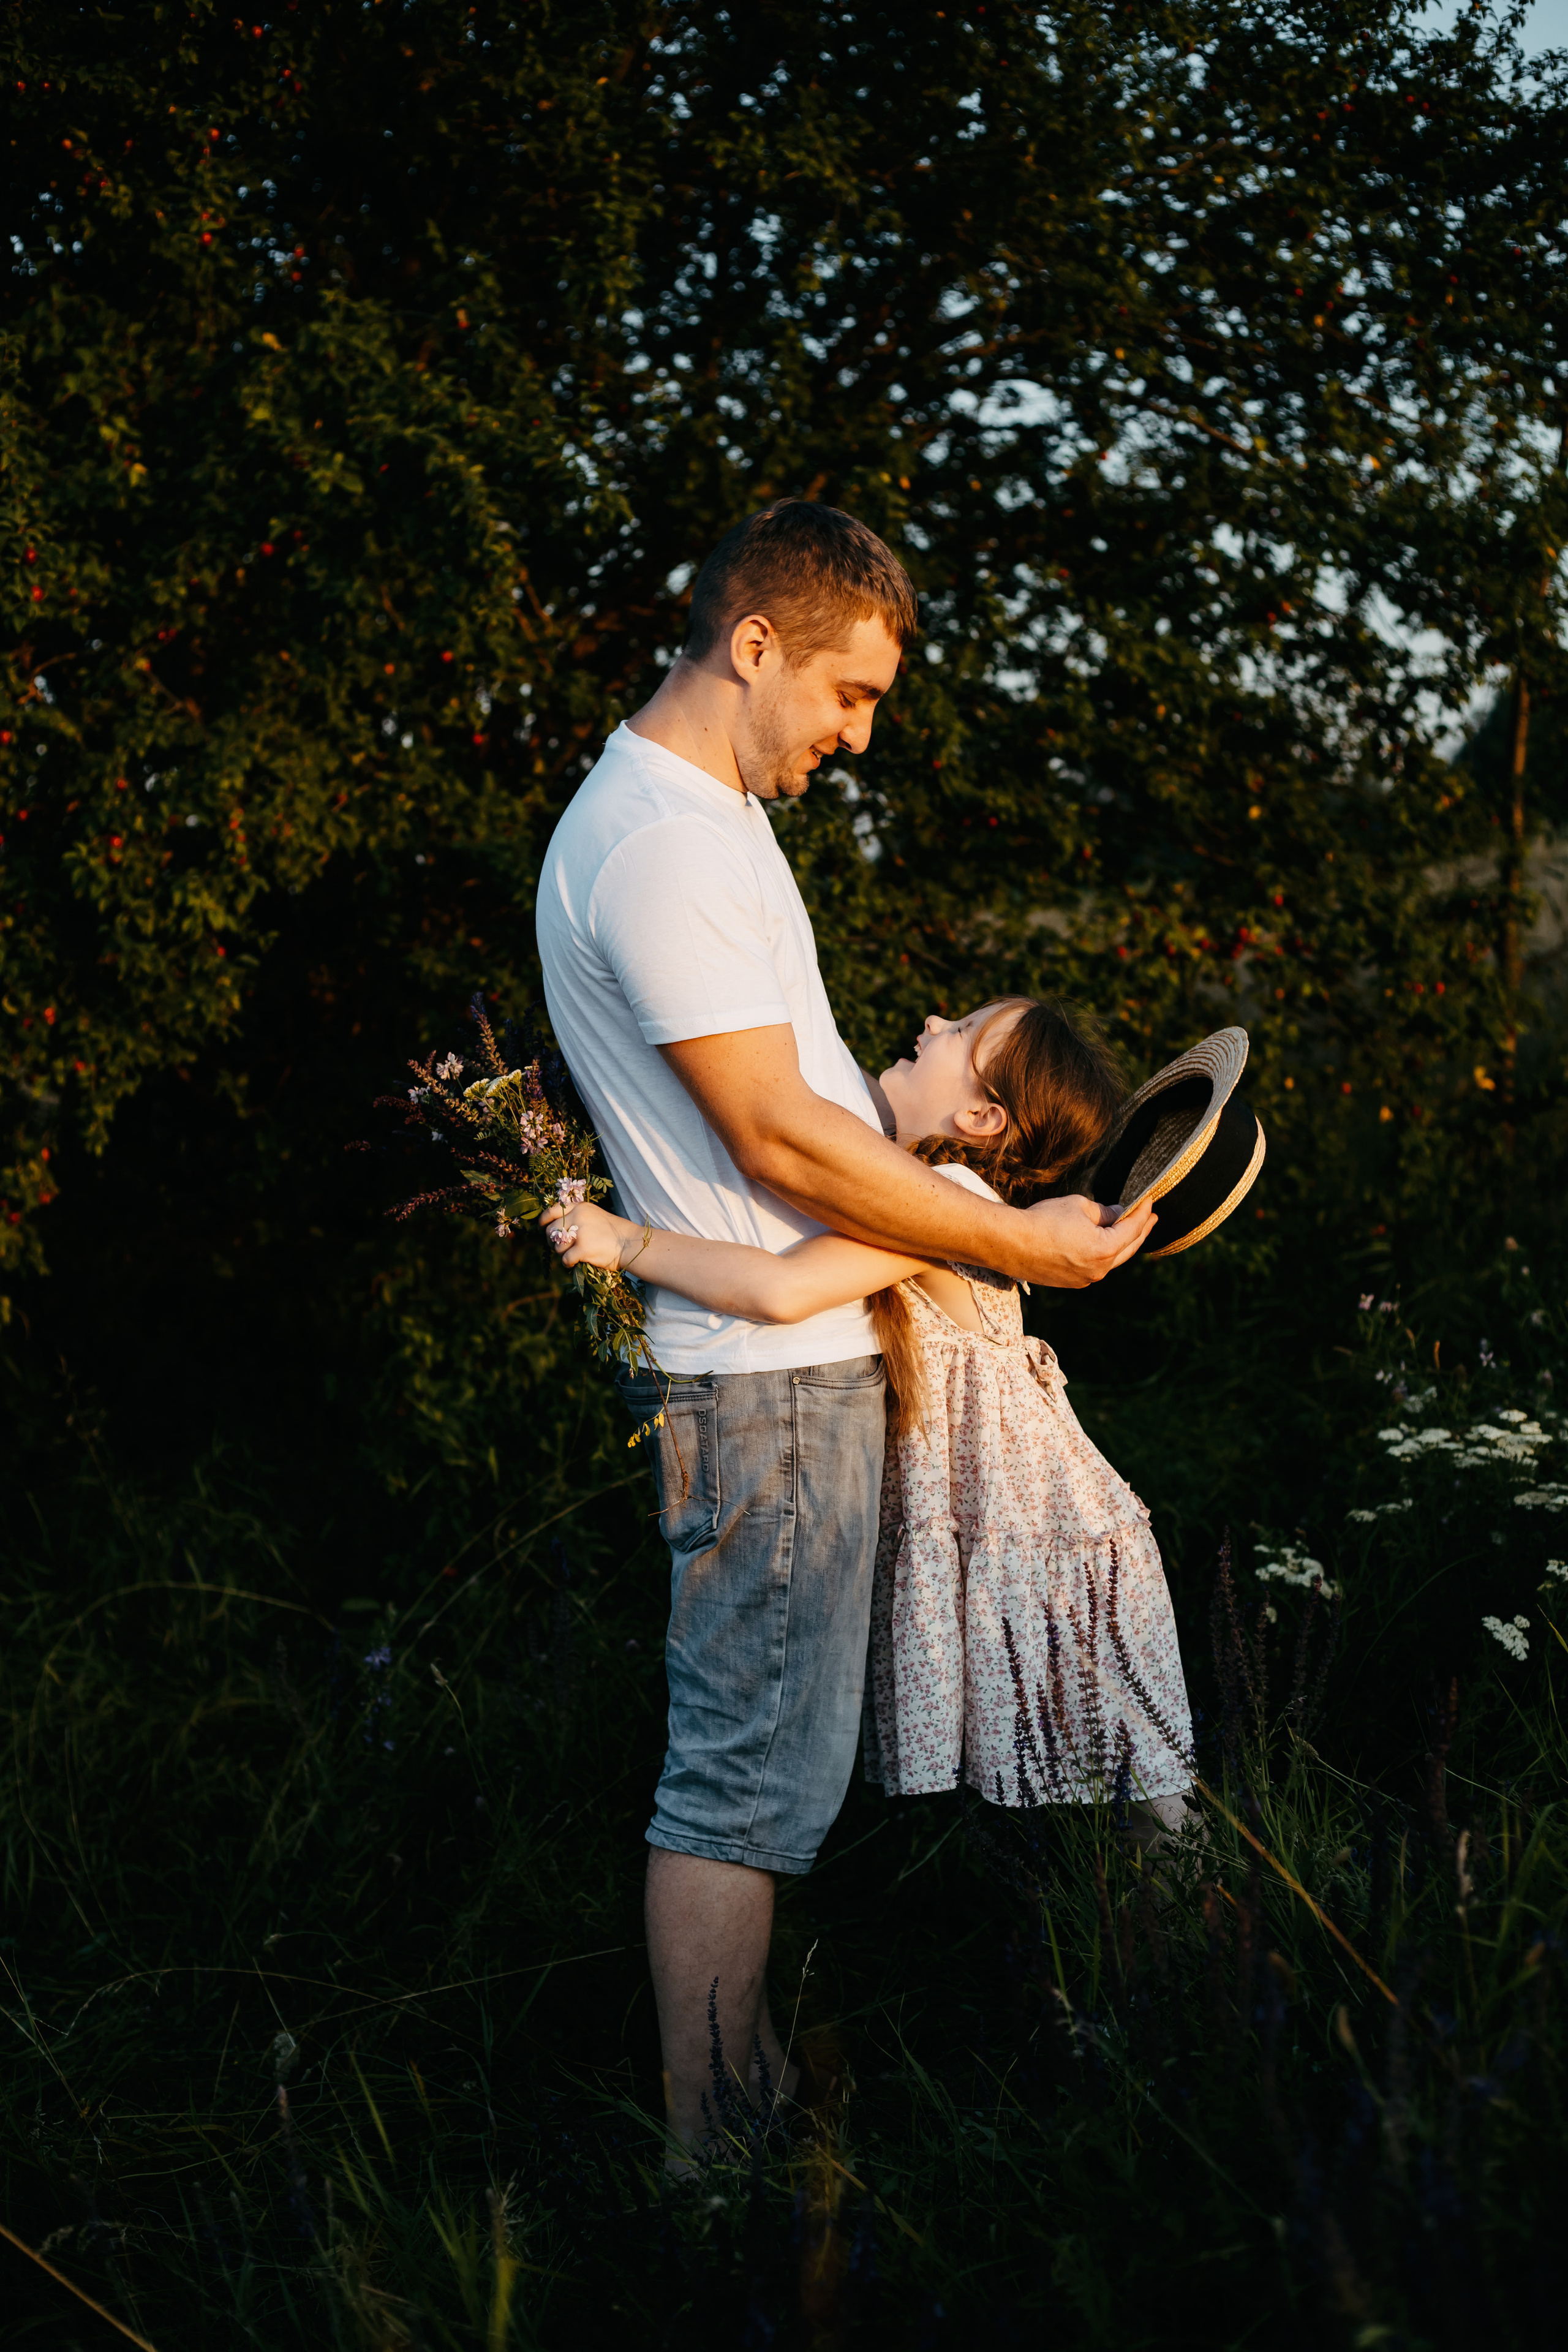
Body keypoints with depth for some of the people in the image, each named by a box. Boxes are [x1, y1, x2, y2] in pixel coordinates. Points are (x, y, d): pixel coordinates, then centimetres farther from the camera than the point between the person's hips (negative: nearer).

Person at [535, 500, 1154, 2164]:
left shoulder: (697, 816, 17)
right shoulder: (660, 844, -18)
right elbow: (779, 1139, -21)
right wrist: (1017, 1243, -14)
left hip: (786, 1358, 11)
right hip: (768, 1373, -11)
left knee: (759, 1756, 15)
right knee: (747, 1771, -5)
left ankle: (753, 2088, 25)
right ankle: (713, 2154, 2)